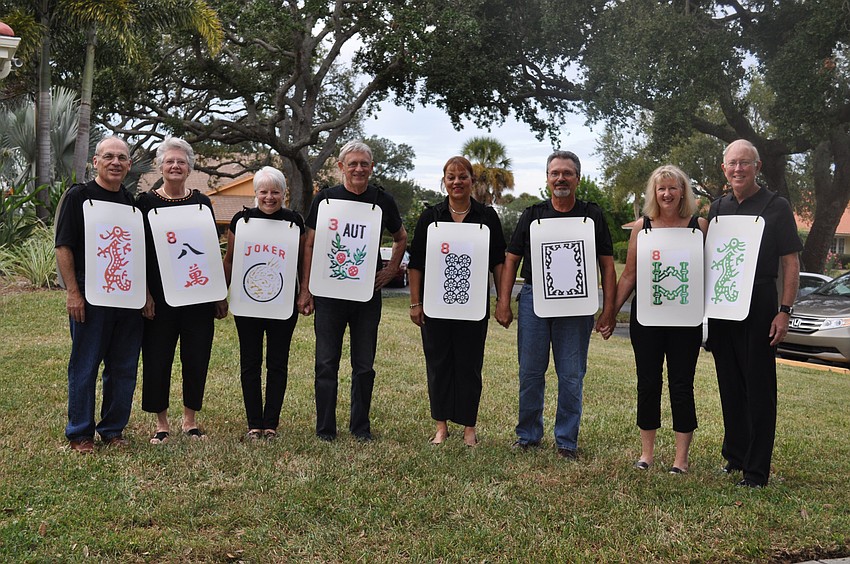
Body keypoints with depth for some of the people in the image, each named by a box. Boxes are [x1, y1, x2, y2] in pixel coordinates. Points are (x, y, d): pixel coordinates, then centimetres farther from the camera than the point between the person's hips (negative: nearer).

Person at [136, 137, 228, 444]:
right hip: (160, 296, -2)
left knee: (197, 357, 5)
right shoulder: (146, 201, 1)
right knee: (157, 358, 3)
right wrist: (145, 293, -10)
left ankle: (190, 419, 20)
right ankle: (161, 421, 18)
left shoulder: (202, 203, 8)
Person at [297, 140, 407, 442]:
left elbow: (401, 238, 21)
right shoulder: (325, 198, 2)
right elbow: (310, 245, 4)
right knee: (327, 363, 2)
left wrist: (391, 269, 7)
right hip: (329, 292, -1)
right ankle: (325, 429, 12)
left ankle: (361, 427, 20)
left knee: (364, 365, 7)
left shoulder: (383, 201, 5)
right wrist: (305, 290, 0)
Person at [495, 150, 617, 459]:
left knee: (571, 376, 2)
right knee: (530, 372, 6)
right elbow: (511, 258, 10)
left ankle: (567, 440, 15)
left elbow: (607, 264, 4)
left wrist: (608, 310, -4)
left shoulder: (592, 215, 6)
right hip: (533, 298, 1)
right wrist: (503, 301, 2)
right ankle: (528, 435, 21)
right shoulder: (532, 214, 9)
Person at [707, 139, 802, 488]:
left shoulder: (776, 207, -2)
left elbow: (791, 263, -4)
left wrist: (784, 311, -12)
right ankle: (734, 455, 26)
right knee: (730, 385, 13)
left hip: (758, 307, -5)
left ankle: (757, 470, 6)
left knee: (759, 388, -1)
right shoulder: (717, 208, 11)